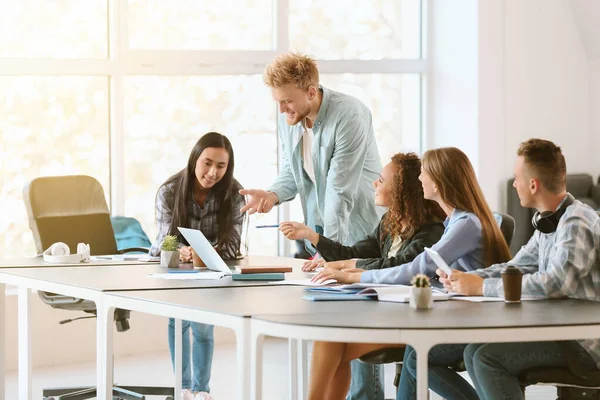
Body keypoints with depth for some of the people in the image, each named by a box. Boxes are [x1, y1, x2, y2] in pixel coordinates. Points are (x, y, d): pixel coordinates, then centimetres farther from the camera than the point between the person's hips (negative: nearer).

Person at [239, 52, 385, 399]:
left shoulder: (349, 116, -24)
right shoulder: (287, 118, -1)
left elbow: (340, 188, -27)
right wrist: (274, 194, -12)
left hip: (356, 227, -7)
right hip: (316, 226, 7)